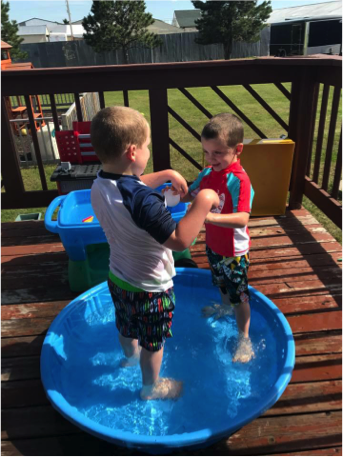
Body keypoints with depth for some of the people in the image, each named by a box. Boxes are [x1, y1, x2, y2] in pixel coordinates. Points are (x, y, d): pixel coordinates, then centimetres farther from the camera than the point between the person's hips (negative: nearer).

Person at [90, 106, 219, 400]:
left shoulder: (100, 186, -8)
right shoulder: (143, 201, -37)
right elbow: (179, 240, -37)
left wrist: (167, 175, 10)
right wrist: (204, 202, -30)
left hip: (118, 279, 8)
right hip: (149, 288, -8)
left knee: (127, 327, 34)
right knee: (153, 342, 19)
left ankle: (131, 356, 63)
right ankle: (152, 387, 44)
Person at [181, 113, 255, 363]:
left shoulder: (240, 180, -30)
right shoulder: (207, 173, -7)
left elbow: (242, 219, -40)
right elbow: (190, 195, 4)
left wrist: (210, 216, -54)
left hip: (234, 250, -7)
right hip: (213, 244, 7)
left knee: (239, 294, 10)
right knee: (221, 283, 31)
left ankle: (244, 338, 29)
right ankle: (225, 306, 60)